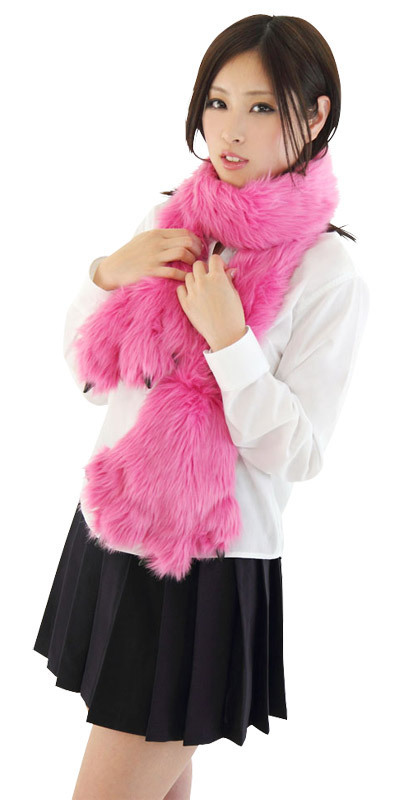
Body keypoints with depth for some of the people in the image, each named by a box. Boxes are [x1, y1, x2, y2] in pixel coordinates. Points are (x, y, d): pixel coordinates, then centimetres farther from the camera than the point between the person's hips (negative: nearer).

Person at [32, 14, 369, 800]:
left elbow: (297, 454, -13)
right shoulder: (168, 221, 5)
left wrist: (228, 338, -23)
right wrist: (107, 274, -8)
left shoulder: (328, 273, -10)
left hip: (209, 564, -5)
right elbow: (89, 375, 8)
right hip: (112, 529, 6)